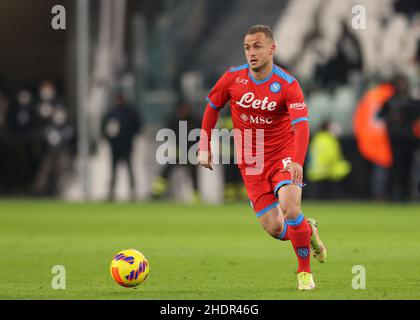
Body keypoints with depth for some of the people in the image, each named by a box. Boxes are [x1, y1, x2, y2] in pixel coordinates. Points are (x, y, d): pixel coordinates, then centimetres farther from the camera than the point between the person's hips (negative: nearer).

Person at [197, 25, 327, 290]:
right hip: (250, 163, 3)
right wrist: (204, 147, 9)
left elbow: (301, 126, -27)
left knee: (290, 208, -27)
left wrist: (297, 161, -43)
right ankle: (308, 231, 30)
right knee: (275, 229, -6)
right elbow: (212, 107, 12)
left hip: (283, 156, -3)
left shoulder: (288, 85, -16)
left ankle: (305, 272, -8)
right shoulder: (232, 79, -6)